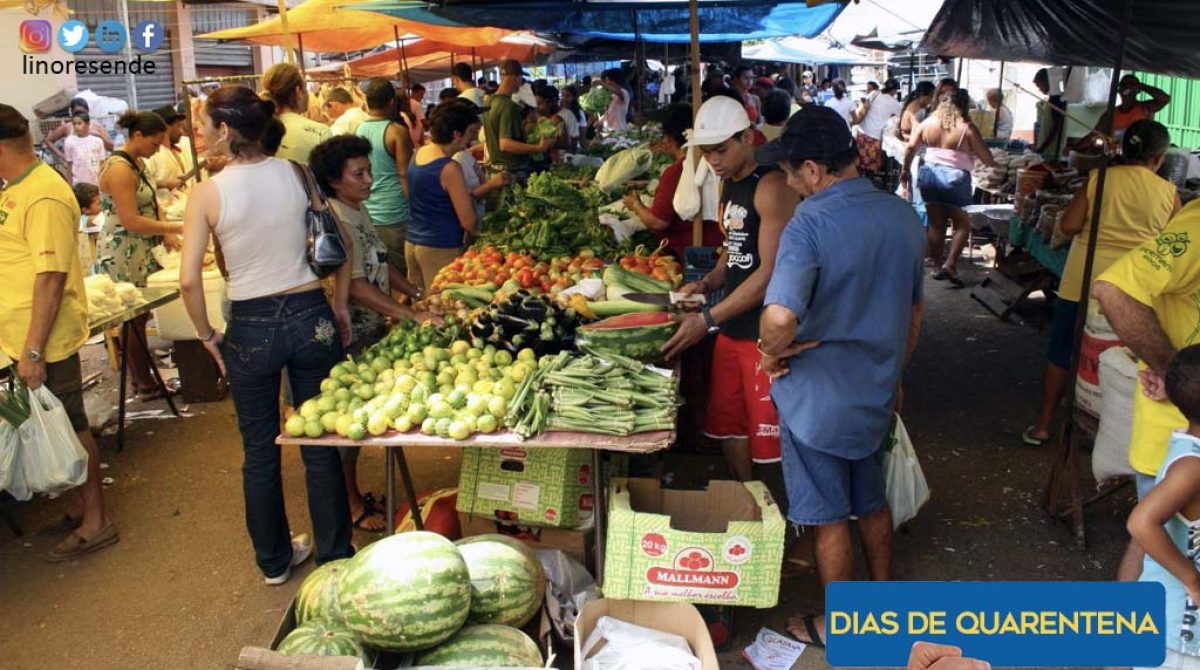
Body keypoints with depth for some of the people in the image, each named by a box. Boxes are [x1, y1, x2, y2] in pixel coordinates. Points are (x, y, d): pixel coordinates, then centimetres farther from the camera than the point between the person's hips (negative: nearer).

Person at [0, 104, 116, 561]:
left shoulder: (44, 198, -20)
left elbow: (51, 278, -24)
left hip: (44, 341, -9)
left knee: (69, 427, 2)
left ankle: (96, 522, 15)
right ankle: (83, 504, 31)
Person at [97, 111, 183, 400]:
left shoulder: (137, 163, 11)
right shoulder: (119, 169, -19)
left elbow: (149, 205, 15)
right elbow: (131, 221, -23)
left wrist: (166, 233, -1)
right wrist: (176, 227, -21)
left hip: (142, 251, 9)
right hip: (123, 255, -9)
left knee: (141, 315, 11)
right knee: (135, 319, 0)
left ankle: (143, 377, 19)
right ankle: (146, 386, 8)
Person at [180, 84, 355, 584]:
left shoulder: (208, 192, -10)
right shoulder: (296, 174, -2)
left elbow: (189, 280, -13)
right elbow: (343, 242, 1)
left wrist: (208, 337, 1)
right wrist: (340, 306, 9)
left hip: (250, 327, -2)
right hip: (310, 317, 2)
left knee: (259, 450, 16)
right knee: (321, 445, 13)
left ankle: (274, 560, 32)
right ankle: (335, 556, 26)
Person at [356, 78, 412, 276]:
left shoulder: (358, 130, 7)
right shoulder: (397, 131, -10)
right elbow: (405, 174, -11)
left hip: (366, 215, 6)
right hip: (394, 216, -6)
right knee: (400, 274, 2)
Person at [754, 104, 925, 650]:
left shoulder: (812, 223, -24)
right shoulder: (903, 216, -1)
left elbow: (780, 317, -39)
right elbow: (913, 314, 11)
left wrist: (772, 354, -18)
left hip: (818, 399, -6)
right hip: (877, 393, 7)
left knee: (830, 519, 11)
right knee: (872, 503, 25)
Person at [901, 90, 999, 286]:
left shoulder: (928, 122, 6)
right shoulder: (967, 128, -7)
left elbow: (910, 147, 7)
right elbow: (986, 158, -3)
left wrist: (905, 171, 18)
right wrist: (995, 164, 17)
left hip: (929, 174, 5)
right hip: (955, 178, -5)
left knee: (935, 224, 12)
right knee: (963, 224, 9)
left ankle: (937, 266, 18)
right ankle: (950, 264, -1)